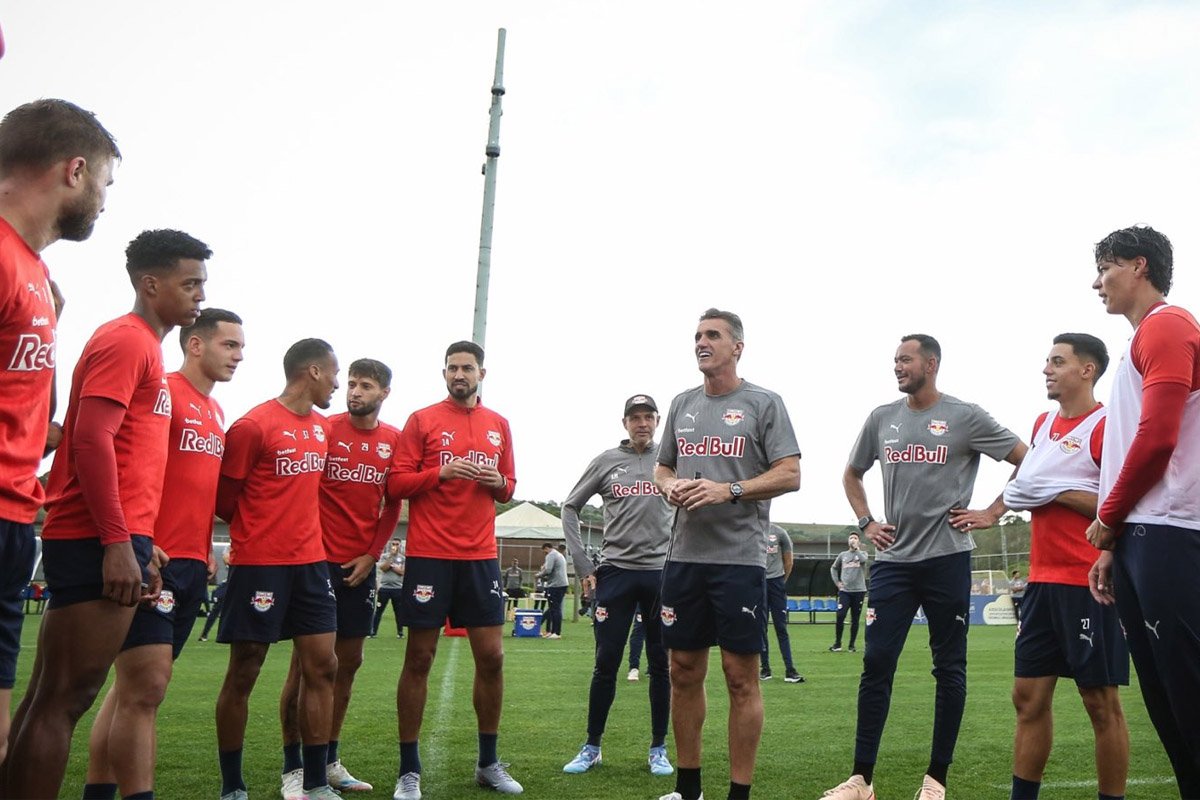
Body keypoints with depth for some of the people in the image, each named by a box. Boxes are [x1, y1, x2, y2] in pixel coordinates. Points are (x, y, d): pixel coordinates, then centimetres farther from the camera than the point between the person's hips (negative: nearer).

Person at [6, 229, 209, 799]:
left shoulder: (144, 345, 20)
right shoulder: (126, 340, -8)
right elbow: (91, 440, -18)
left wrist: (142, 546, 22)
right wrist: (118, 543, -21)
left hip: (113, 540, 9)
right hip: (98, 542, -9)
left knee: (53, 697, 12)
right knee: (63, 699, -7)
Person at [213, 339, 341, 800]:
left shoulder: (322, 428, 12)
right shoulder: (253, 426, -11)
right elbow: (224, 498, -5)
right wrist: (258, 531, 7)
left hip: (311, 562, 7)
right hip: (259, 564, -7)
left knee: (322, 665, 4)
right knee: (244, 673, 3)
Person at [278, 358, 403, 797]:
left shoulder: (394, 440, 4)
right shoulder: (324, 428, -6)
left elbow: (393, 504, 10)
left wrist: (371, 554, 1)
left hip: (361, 564, 5)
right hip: (319, 560, -4)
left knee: (349, 661, 10)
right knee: (306, 660, -1)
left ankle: (329, 760, 23)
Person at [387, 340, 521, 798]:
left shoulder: (499, 425, 12)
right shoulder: (422, 420, 1)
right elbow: (396, 483, -3)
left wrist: (499, 482, -4)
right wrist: (441, 472, -17)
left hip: (480, 556, 4)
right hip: (429, 554, -3)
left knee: (491, 656, 4)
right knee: (420, 657, 1)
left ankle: (488, 763, 20)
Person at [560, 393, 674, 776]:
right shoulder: (606, 461, 4)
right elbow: (570, 508, 9)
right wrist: (584, 566, 3)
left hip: (662, 573, 0)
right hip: (615, 572, 0)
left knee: (661, 664, 5)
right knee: (606, 664, 2)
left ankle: (659, 750, 17)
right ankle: (591, 748, 14)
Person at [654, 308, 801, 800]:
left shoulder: (764, 404, 0)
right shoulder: (682, 404, 15)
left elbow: (790, 475, -6)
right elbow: (662, 467, 22)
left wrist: (729, 491, -17)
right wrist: (669, 487, -1)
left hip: (739, 558, -5)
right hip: (684, 556, 5)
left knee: (741, 677, -2)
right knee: (684, 672, 10)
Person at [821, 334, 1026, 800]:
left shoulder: (965, 417, -3)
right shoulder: (882, 419, 9)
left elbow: (1027, 461, 1)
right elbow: (852, 474, 23)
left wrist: (992, 514, -3)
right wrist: (865, 522, 11)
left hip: (947, 558, -3)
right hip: (892, 560, 3)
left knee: (949, 668, 5)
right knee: (876, 664, 0)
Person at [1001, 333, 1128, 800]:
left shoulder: (1107, 427, -10)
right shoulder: (1043, 424, 15)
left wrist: (1062, 493, -17)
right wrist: (1023, 493, 10)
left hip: (1089, 584, -8)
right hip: (1043, 580, 8)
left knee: (1100, 701, 1)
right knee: (1029, 695, 9)